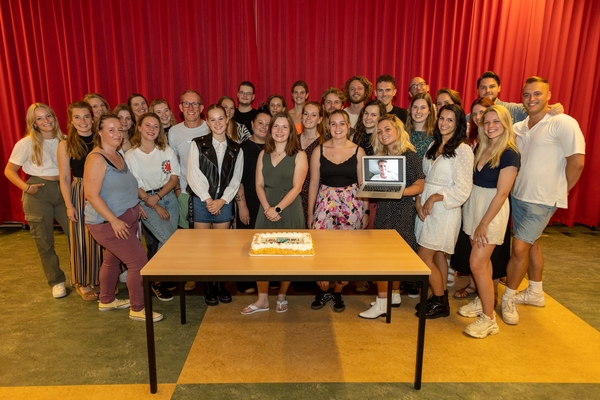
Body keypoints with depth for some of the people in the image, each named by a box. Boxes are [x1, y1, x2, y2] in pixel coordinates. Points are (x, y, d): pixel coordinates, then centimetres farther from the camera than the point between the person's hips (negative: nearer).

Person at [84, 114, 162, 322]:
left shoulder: (118, 155, 8)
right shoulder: (96, 159, -19)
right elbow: (91, 195, -23)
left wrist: (135, 205, 11)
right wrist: (114, 220, -24)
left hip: (126, 218, 9)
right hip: (108, 223, -9)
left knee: (113, 260, 21)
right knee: (139, 262, -8)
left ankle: (106, 300, 40)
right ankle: (137, 309, 7)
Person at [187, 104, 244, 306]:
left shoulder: (236, 149, 7)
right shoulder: (198, 144, 1)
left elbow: (235, 180, 4)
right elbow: (193, 175, -6)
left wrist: (222, 200, -8)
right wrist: (208, 199, -11)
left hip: (224, 202, 2)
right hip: (201, 201, -1)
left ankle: (220, 284, 20)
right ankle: (208, 286, 15)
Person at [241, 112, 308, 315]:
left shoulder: (299, 155, -5)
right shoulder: (264, 154, 9)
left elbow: (296, 188, -11)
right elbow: (259, 184, 5)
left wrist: (277, 209, -15)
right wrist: (267, 207, -10)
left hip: (289, 210, -3)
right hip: (266, 210, 4)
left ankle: (282, 297, 24)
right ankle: (262, 299, 17)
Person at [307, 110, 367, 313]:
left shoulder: (358, 151, 1)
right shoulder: (319, 151, 2)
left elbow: (363, 184, 4)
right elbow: (313, 184, 4)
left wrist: (366, 212, 0)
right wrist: (310, 213, 4)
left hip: (352, 205, 0)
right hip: (325, 204, 0)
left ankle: (338, 292, 23)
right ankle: (323, 290, 20)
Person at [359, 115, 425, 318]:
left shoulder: (410, 156, -9)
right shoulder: (382, 156, 11)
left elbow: (419, 186, -12)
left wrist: (399, 192, -27)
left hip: (401, 211, -7)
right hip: (383, 210, 7)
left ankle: (382, 302, 2)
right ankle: (394, 296, 27)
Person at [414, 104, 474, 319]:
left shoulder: (462, 150, -12)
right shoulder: (434, 145, 11)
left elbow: (462, 189, -16)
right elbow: (423, 177, 10)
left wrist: (435, 197, -15)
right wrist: (419, 200, -4)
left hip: (444, 209, -7)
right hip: (427, 207, 7)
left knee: (424, 257, -4)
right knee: (437, 255, 15)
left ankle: (441, 303, 14)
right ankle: (441, 297, 28)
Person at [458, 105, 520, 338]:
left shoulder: (510, 154, -13)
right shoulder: (479, 147, 8)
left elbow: (501, 193, -16)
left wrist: (484, 223, -17)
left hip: (492, 210, -7)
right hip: (472, 205, 7)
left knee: (477, 264, -8)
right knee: (483, 260, 17)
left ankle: (489, 319, 4)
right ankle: (481, 301, 31)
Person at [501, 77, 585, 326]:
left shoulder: (563, 123, -13)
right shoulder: (518, 128, 6)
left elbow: (577, 162, -15)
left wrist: (561, 190, -6)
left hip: (542, 201, -7)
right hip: (517, 195, 7)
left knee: (520, 247, -8)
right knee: (531, 242, 19)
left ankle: (508, 298, 11)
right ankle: (535, 292, 37)